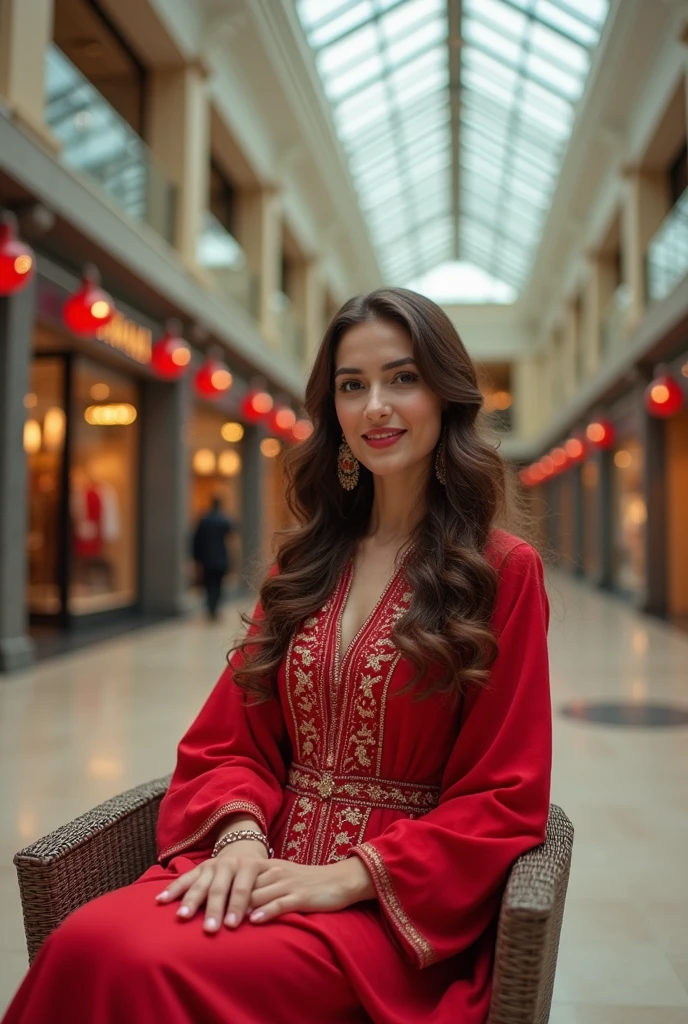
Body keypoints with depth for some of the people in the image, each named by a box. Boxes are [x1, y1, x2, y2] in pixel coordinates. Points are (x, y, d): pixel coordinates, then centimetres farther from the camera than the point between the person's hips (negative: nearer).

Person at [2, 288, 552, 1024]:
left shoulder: (502, 571, -1)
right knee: (85, 943, -27)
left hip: (396, 900, -4)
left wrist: (352, 875, -14)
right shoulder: (303, 565, 13)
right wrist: (240, 834, -10)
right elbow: (232, 737, 11)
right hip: (268, 866, 4)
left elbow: (503, 796, -3)